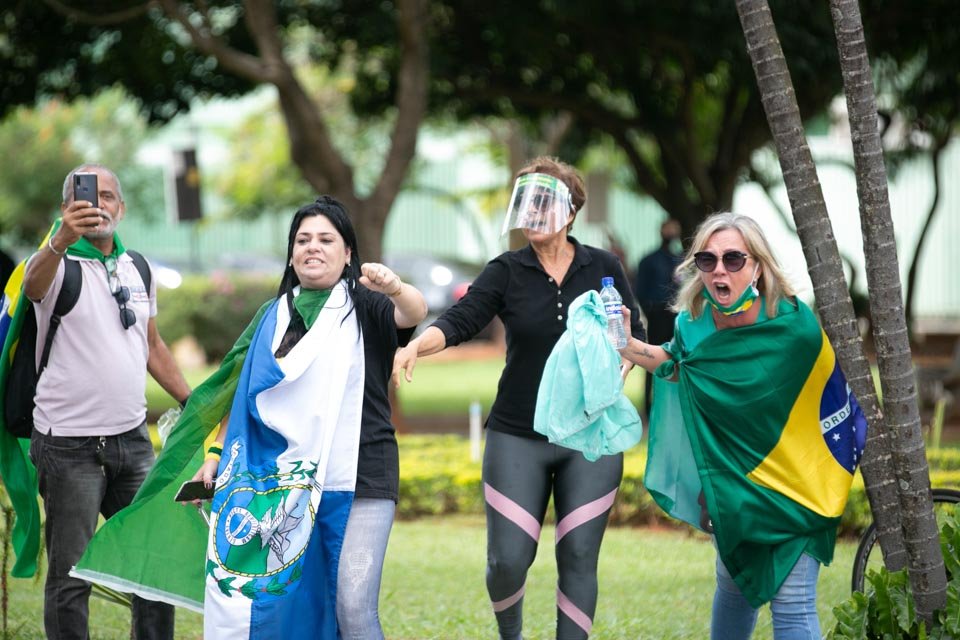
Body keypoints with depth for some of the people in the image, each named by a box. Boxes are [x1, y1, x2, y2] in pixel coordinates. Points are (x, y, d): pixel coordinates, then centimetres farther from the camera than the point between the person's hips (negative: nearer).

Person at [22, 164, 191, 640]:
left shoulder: (137, 268, 11)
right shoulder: (59, 262, -8)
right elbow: (33, 286, -33)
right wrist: (63, 239, -53)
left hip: (132, 439, 6)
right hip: (71, 444, -6)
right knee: (71, 577, -3)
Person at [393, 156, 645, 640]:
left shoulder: (604, 268, 2)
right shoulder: (506, 272, -1)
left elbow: (633, 341, 9)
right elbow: (459, 321, -15)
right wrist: (414, 346, -34)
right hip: (517, 438, 0)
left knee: (578, 558, -1)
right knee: (508, 560, -3)